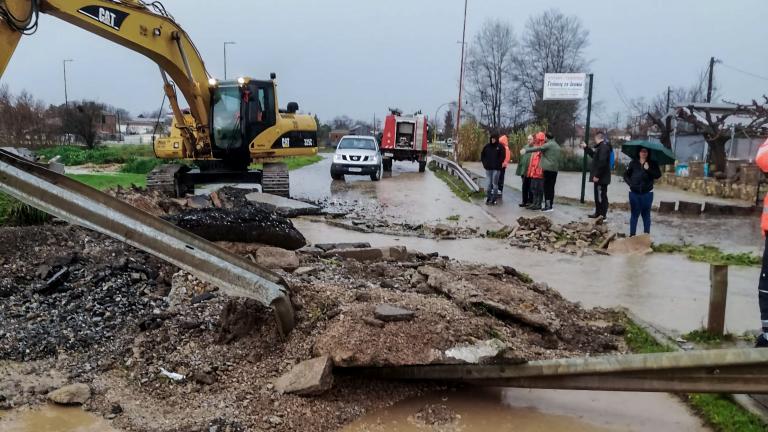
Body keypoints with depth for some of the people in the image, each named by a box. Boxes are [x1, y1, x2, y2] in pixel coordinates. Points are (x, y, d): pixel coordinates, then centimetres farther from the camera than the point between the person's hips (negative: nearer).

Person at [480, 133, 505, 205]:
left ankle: (493, 199, 4)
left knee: (494, 184, 0)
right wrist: (484, 163, 6)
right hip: (488, 168, 4)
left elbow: (502, 156, -6)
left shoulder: (500, 146, -5)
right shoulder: (487, 146, 6)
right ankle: (488, 198, 19)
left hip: (496, 168, -3)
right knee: (489, 184, 10)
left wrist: (498, 164, -9)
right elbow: (482, 154, 14)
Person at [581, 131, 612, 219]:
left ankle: (603, 214, 0)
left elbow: (602, 162, -26)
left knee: (601, 196, -5)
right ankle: (598, 212, 25)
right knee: (598, 195, 17)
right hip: (600, 177, 10)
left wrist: (597, 175, -24)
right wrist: (586, 148, 39)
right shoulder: (601, 147, 16)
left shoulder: (603, 147, -18)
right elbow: (594, 155, 34)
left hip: (601, 178, -10)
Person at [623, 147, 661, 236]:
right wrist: (630, 183, -8)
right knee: (634, 214, 8)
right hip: (634, 193, 1)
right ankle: (632, 235, 15)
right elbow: (626, 175, 7)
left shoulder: (652, 164, 0)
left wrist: (648, 169, -21)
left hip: (647, 193, -1)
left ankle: (647, 235, 14)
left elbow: (658, 175, -10)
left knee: (646, 214, 7)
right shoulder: (633, 163, 3)